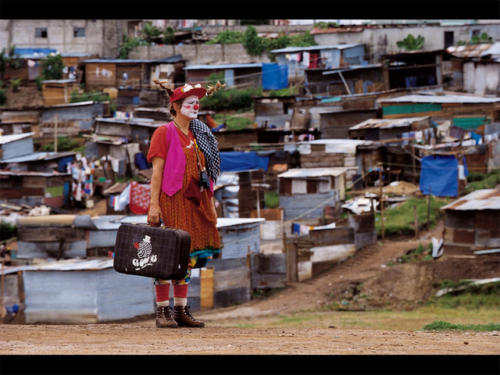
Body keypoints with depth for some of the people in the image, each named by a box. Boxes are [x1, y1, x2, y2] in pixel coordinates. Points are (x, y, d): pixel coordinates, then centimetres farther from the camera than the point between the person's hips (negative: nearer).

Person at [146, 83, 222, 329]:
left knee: (187, 256, 8)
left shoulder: (199, 135, 17)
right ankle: (163, 312, -5)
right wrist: (154, 204, -16)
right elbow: (157, 171, -8)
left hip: (194, 203, 7)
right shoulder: (164, 133, -2)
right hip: (170, 202, -7)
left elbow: (206, 173, 18)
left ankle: (181, 310, 13)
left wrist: (210, 204, 14)